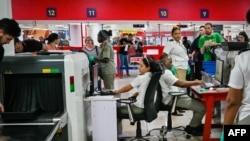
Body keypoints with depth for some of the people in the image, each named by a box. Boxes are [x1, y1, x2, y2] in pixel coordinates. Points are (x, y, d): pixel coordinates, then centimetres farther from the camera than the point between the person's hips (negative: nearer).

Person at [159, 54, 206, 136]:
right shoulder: (166, 72, -18)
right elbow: (180, 84, -22)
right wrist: (195, 82, -10)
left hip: (172, 96, 11)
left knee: (197, 102, 18)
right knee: (202, 107, -12)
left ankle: (197, 125, 23)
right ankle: (191, 128, 6)